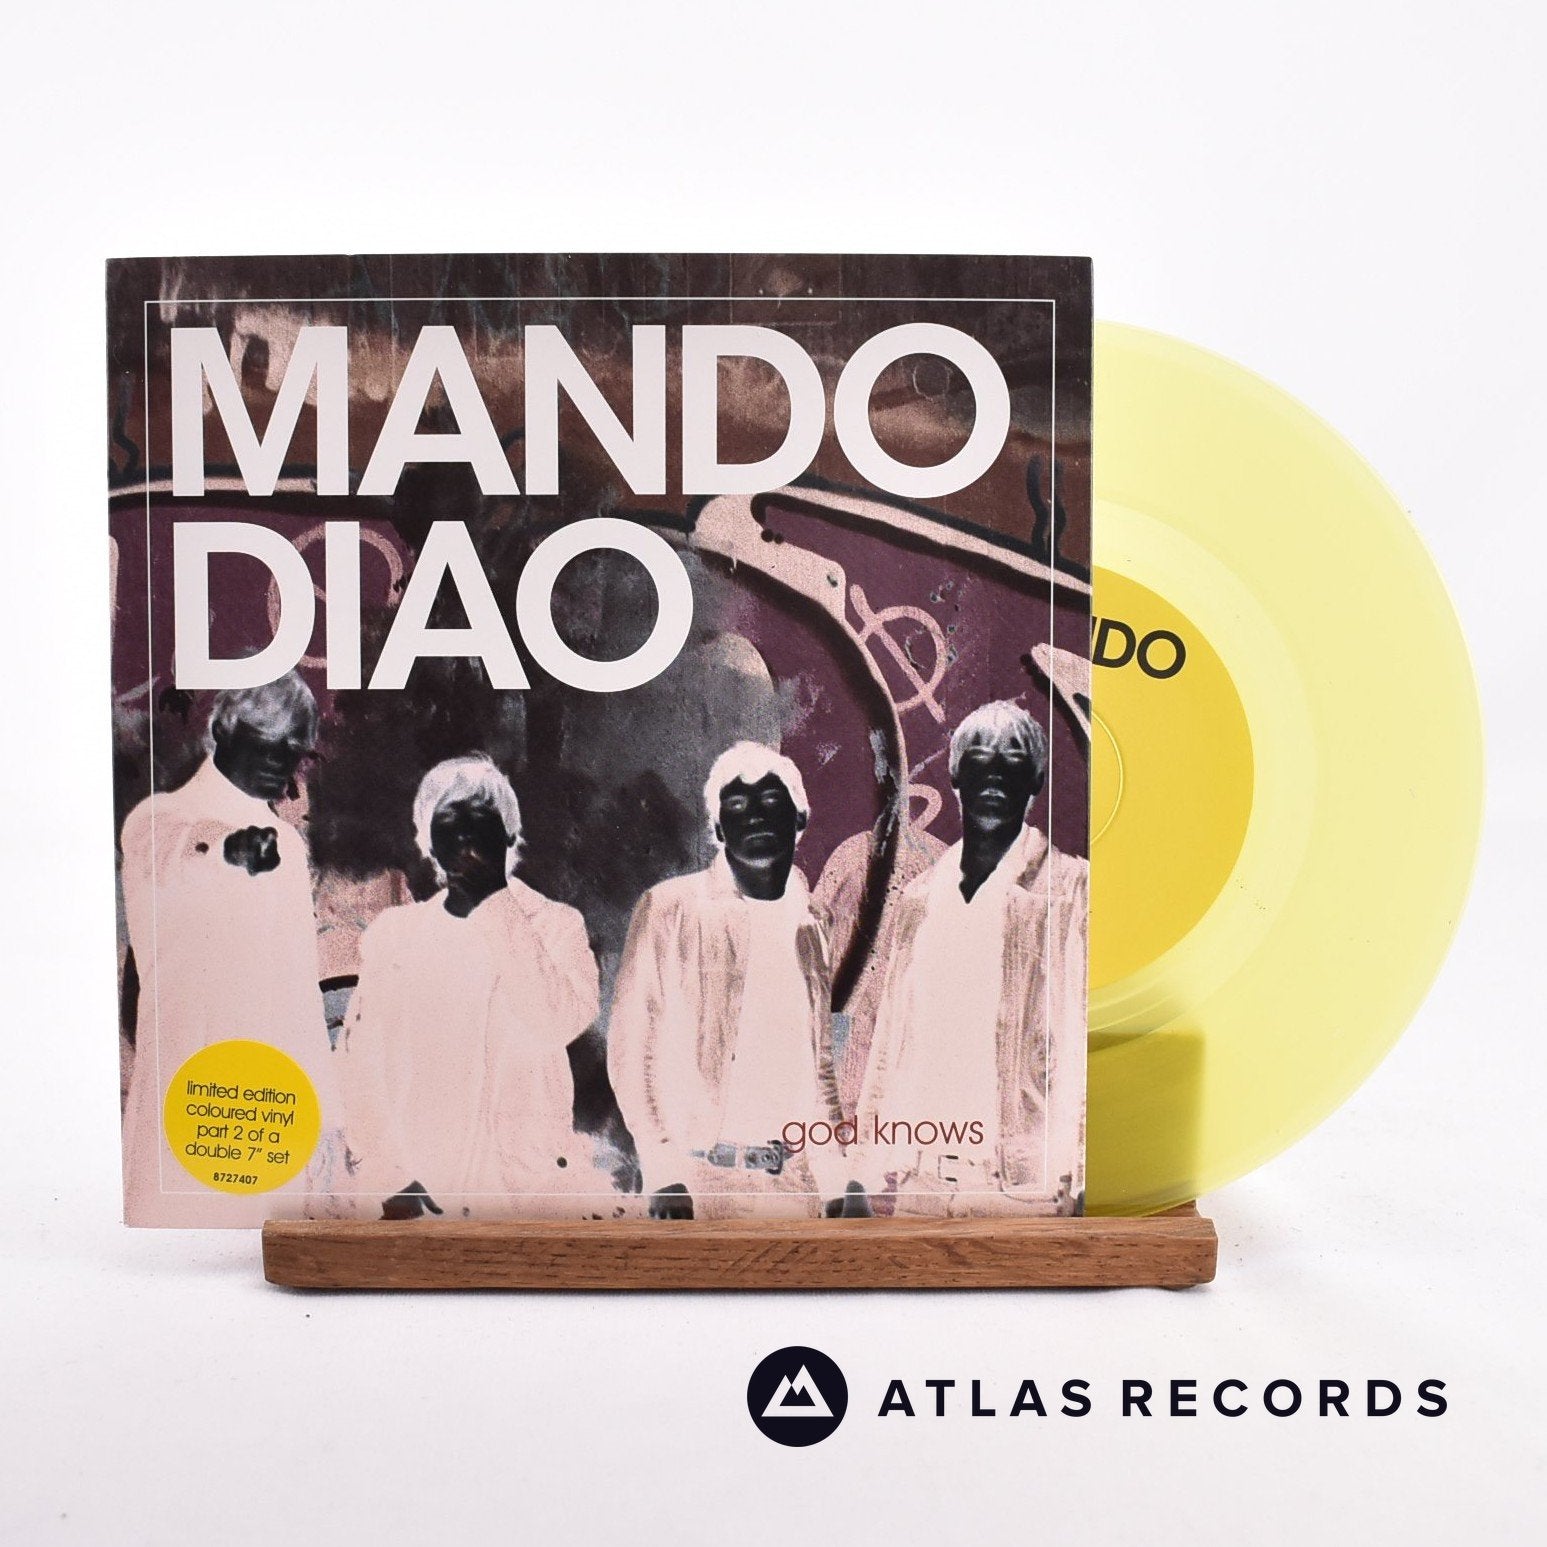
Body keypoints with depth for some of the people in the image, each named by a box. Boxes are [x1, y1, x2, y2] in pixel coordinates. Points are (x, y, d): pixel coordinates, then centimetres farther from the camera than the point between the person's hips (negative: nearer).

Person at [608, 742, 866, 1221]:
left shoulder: (810, 923, 11)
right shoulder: (670, 906, -2)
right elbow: (631, 1048, -3)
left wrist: (837, 1182, 8)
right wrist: (663, 1174, -10)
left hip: (795, 1182, 4)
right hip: (699, 1181, -3)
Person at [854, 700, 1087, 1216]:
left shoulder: (1071, 888, -1)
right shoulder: (918, 897, 11)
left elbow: (1079, 1039, -5)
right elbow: (888, 1042, 13)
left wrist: (1065, 1177, -10)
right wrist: (874, 1167, 9)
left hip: (1021, 1180, -3)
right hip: (916, 1175, 4)